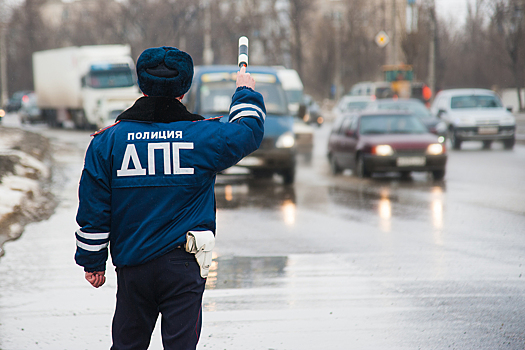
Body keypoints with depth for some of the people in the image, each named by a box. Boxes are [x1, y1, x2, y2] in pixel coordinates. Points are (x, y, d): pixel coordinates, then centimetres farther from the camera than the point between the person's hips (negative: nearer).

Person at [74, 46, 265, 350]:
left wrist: (92, 262, 12)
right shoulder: (205, 136, -5)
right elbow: (249, 131, 14)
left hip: (131, 265, 2)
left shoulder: (108, 141, -1)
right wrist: (246, 92, 32)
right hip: (183, 265, -2)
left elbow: (93, 211, 2)